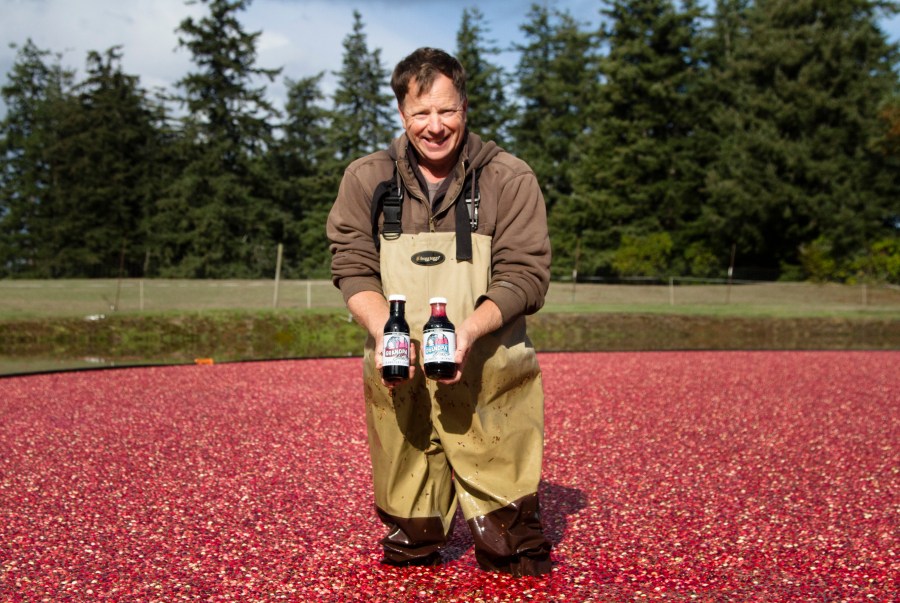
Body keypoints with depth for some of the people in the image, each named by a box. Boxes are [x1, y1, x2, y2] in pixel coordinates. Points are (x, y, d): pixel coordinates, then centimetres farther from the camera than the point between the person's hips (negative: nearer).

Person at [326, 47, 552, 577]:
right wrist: (383, 330, -15)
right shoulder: (366, 179, 6)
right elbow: (354, 268, 4)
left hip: (489, 375, -1)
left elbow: (525, 276, -4)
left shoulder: (510, 179, -1)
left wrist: (469, 329, -21)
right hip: (398, 375, 2)